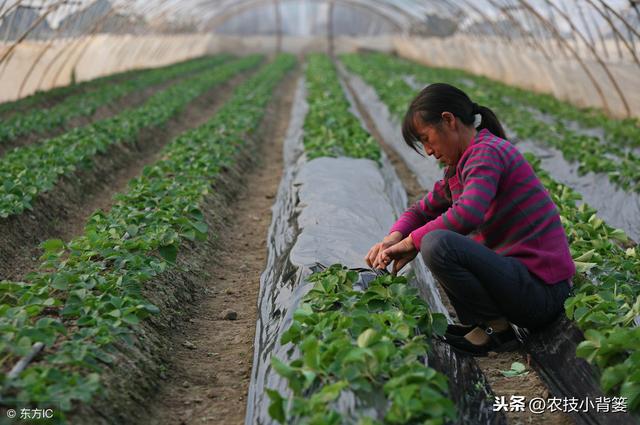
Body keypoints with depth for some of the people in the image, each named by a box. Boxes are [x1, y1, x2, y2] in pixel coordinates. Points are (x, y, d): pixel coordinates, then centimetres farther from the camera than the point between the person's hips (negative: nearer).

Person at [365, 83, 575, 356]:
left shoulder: (487, 152, -14)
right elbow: (423, 210, 22)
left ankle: (497, 329, -8)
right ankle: (476, 324, 13)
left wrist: (411, 241, -17)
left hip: (542, 291, -10)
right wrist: (393, 238, 0)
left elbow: (467, 215, -30)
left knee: (437, 244, -27)